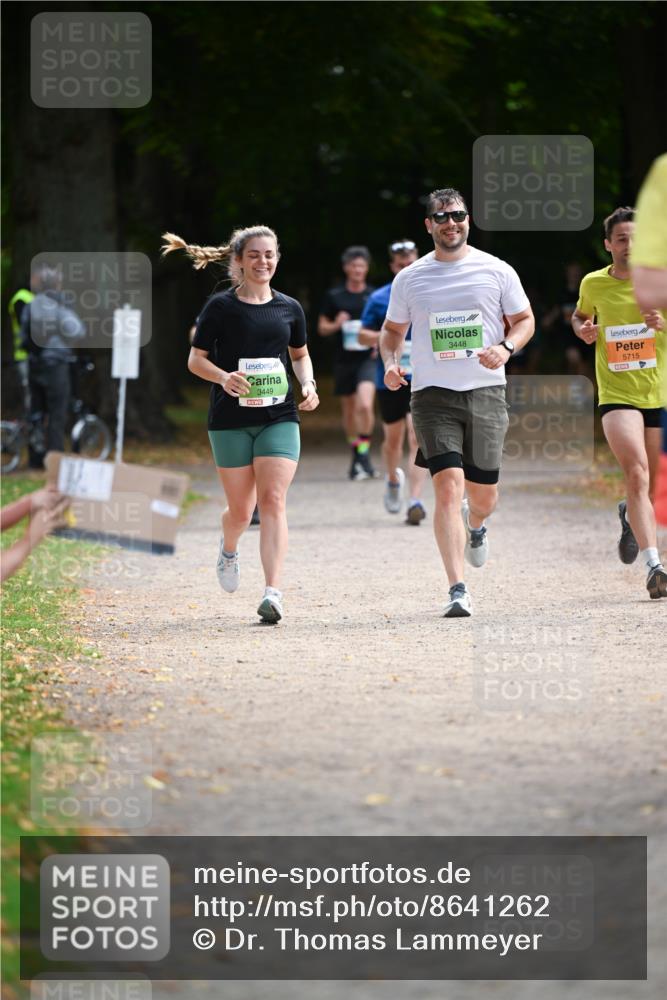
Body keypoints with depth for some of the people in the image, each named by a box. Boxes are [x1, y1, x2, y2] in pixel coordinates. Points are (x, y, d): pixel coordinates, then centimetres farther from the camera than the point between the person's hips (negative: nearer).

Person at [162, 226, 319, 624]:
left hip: (279, 417, 1)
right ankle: (229, 550, 42)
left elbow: (300, 354, 22)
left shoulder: (289, 308, 7)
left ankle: (273, 592, -20)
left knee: (273, 502, -14)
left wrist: (309, 384, 3)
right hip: (231, 421, -1)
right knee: (241, 511, 5)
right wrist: (224, 377, -19)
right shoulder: (221, 307, -2)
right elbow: (196, 359, 0)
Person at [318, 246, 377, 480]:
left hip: (368, 358, -2)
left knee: (365, 405, -22)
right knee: (349, 410, 10)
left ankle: (364, 454, -16)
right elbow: (322, 328, 11)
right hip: (344, 361, 2)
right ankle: (357, 456, 25)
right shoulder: (334, 296, 6)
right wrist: (337, 325, -9)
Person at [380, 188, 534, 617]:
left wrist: (506, 348, -10)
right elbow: (393, 330, 18)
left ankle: (475, 526, 47)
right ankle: (458, 590, -18)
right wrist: (391, 363, -2)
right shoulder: (409, 279, 7)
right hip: (433, 393, -1)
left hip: (486, 392, 1)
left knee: (484, 494, 6)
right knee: (448, 485, -16)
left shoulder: (497, 271, 4)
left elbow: (525, 320, 11)